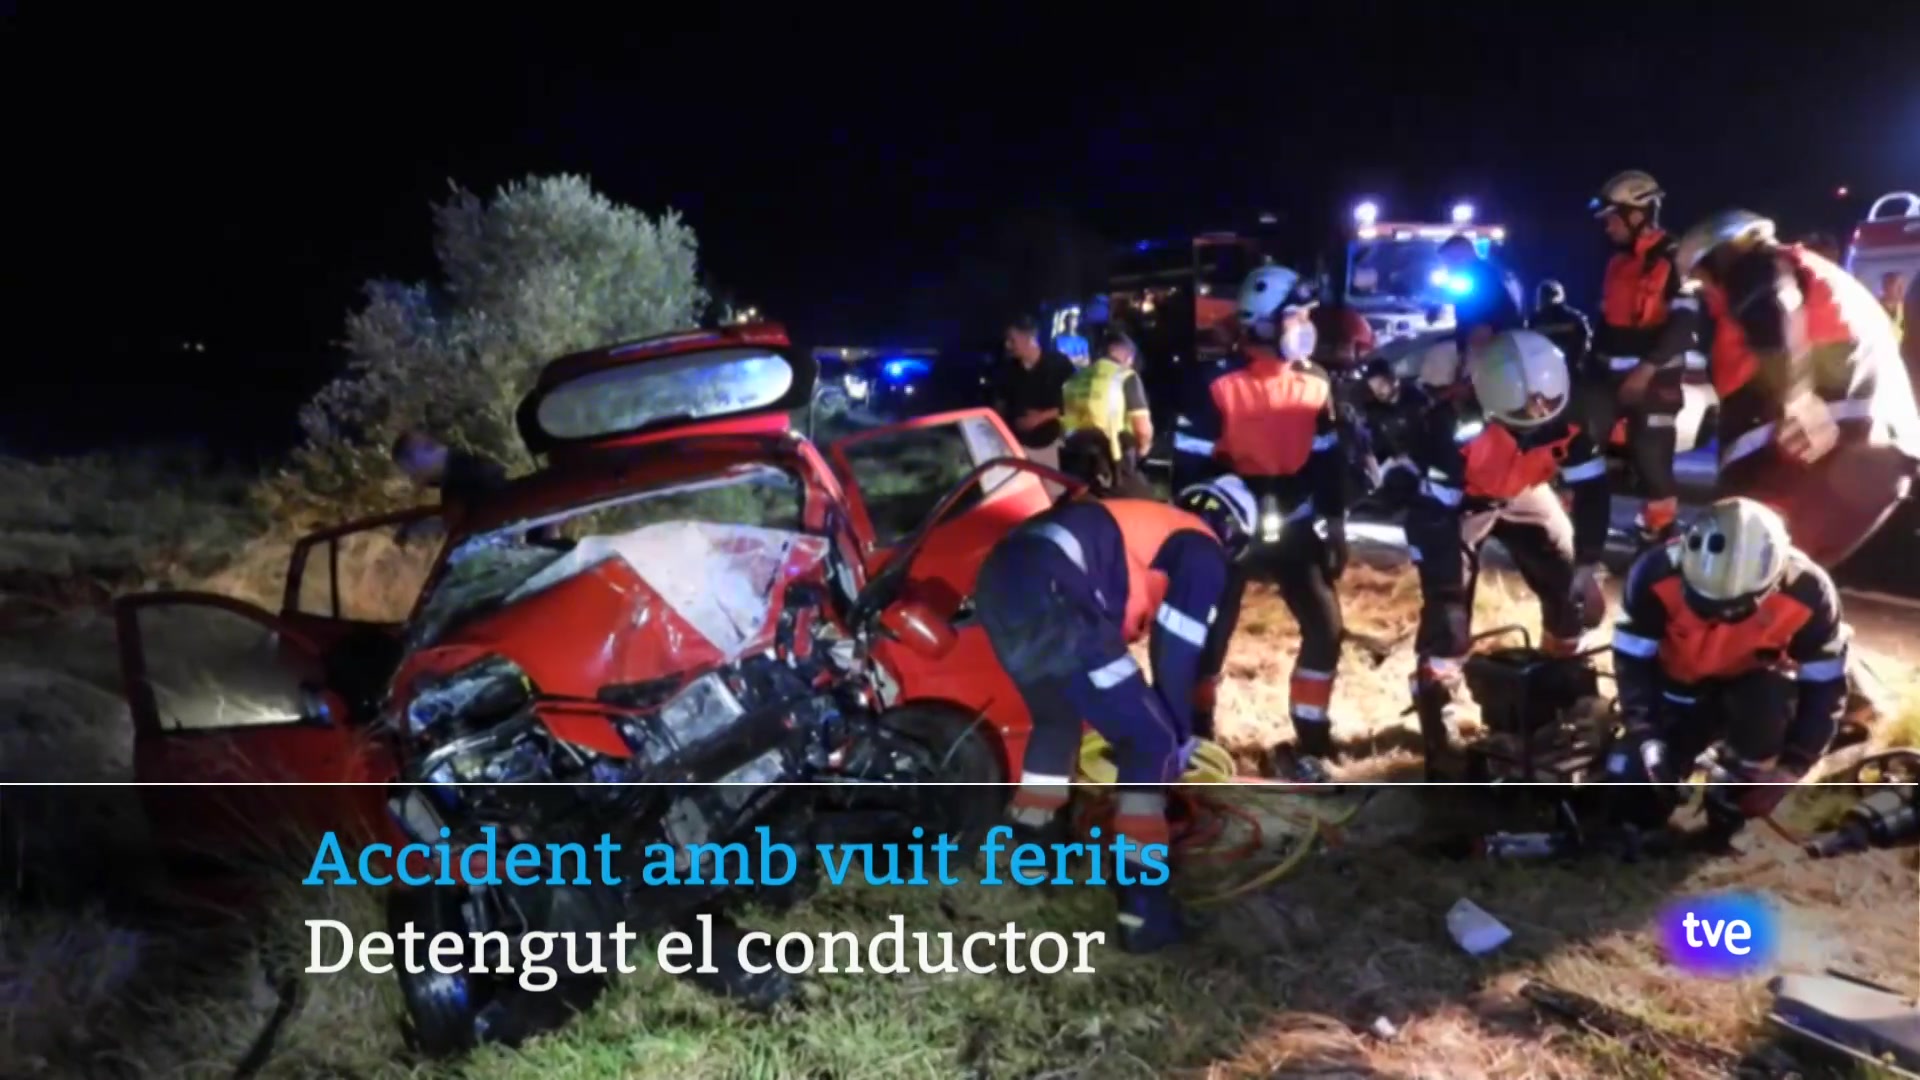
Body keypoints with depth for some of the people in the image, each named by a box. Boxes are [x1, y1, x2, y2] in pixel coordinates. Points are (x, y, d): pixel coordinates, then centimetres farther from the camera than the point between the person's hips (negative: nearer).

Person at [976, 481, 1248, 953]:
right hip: (1049, 598, -9)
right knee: (1151, 744, 5)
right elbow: (1175, 654, 5)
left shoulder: (1148, 529, 36)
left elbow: (1117, 625, 43)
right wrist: (1181, 738, 18)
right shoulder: (1204, 554, 12)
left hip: (1000, 577, 9)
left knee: (1057, 718, 33)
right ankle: (1142, 907, 8)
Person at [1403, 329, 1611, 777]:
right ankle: (1437, 745, -3)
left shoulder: (1567, 416, -27)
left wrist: (1588, 564, -18)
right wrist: (1448, 599, -30)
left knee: (1575, 596, -2)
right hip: (1459, 502, -4)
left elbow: (1592, 486, -14)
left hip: (1523, 494, 4)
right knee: (1445, 620, -14)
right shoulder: (1456, 426, -38)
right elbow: (1431, 517, -33)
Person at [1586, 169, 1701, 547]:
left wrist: (1646, 369, -22)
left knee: (1651, 461, -2)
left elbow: (1685, 323, -18)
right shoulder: (1618, 260, 14)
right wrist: (1590, 358, 18)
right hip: (1608, 374, 7)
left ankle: (1658, 540, 13)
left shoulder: (1674, 260, -11)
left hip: (1654, 379, -7)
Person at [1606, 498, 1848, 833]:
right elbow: (1631, 661, -19)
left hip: (1757, 687, 0)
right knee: (1631, 779, -17)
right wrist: (1646, 738, -28)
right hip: (1682, 690, 1)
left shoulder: (1807, 594, -30)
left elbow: (1824, 686, -19)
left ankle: (1739, 793, -9)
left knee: (1770, 696, -37)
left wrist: (1788, 769, -24)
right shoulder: (1657, 574, -31)